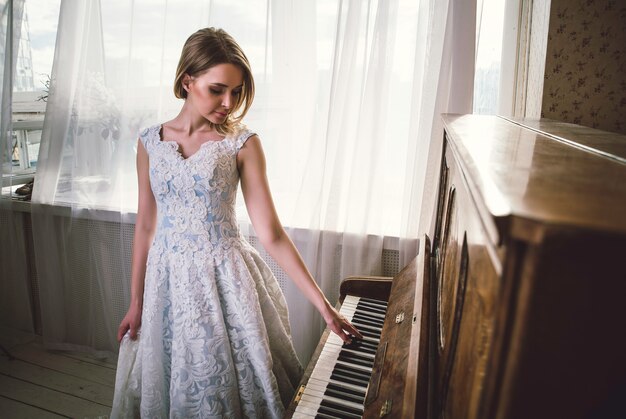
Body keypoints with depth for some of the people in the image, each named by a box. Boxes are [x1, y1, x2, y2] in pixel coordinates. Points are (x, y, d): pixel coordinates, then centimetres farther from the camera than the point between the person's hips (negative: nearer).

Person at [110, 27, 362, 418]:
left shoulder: (243, 144, -9)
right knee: (173, 385, 18)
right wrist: (136, 302, 8)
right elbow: (146, 225, 5)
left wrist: (324, 305, -13)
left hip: (226, 281, -2)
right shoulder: (150, 141, 0)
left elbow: (271, 234, -11)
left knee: (229, 383, 11)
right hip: (169, 281, 3)